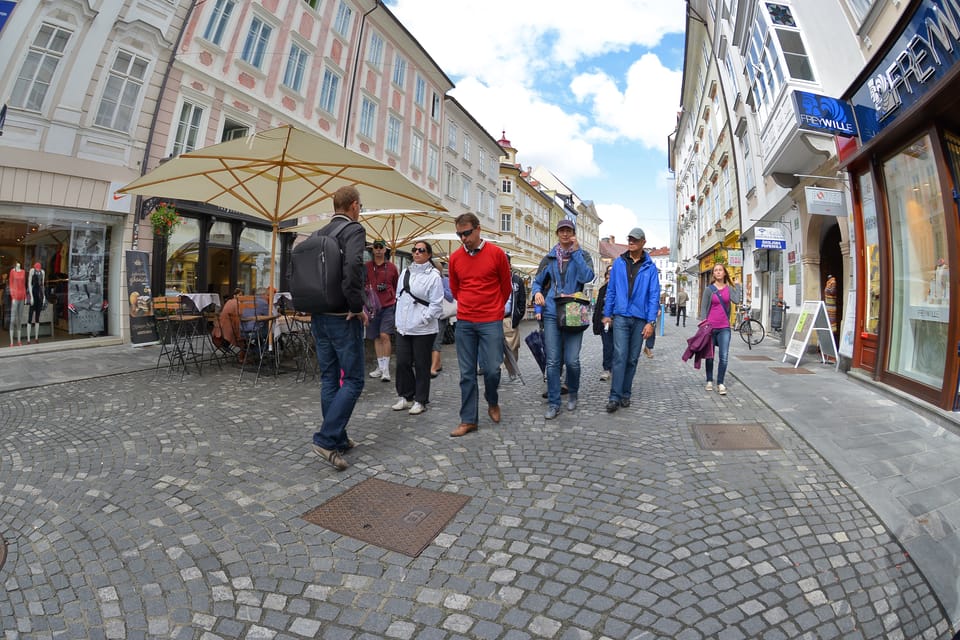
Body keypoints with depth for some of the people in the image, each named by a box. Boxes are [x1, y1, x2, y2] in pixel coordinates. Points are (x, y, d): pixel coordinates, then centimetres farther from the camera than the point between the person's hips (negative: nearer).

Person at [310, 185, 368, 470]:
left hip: (319, 318, 8)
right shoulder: (354, 229, -8)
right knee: (352, 380, 1)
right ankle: (326, 439, -5)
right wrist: (357, 306, -19)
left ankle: (338, 439, 21)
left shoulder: (318, 235, 13)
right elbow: (352, 265, -27)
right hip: (343, 318, -7)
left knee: (329, 379, 12)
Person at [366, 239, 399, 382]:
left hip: (388, 306, -2)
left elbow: (397, 287, 11)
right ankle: (380, 367, 22)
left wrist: (394, 298, 8)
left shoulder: (391, 267, 4)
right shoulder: (366, 267, 5)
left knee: (384, 335, -12)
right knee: (376, 338, 10)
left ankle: (386, 369, -3)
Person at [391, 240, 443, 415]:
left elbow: (436, 305, -11)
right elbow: (399, 297, 17)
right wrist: (399, 319, 10)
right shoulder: (405, 272, 12)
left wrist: (422, 319, -14)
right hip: (403, 328, 6)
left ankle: (420, 401, 18)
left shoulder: (433, 276, -8)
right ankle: (406, 396, 26)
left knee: (421, 366, 4)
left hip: (424, 330, -6)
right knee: (402, 363, 9)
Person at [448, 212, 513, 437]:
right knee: (467, 373, 5)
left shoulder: (496, 253, -3)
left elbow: (506, 286, 8)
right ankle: (468, 420, 15)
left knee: (492, 369, -4)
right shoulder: (455, 258, 5)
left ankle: (492, 403, 27)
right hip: (464, 323, 3)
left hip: (491, 322, -2)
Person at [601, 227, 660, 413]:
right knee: (620, 356, -10)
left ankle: (625, 394, 19)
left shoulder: (650, 267, 3)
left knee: (632, 359, 8)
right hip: (621, 316, -1)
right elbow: (611, 290, 8)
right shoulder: (619, 263, 6)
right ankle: (615, 397, -8)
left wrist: (650, 322, -6)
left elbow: (654, 295, 1)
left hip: (640, 319, 1)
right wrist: (607, 314, 6)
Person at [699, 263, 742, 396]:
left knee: (724, 357, -6)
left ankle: (720, 384, 2)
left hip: (724, 328, 1)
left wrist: (737, 285, -1)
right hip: (710, 326, -1)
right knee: (710, 356, 9)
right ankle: (709, 381, 22)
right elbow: (703, 308, -1)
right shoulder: (709, 289, 1)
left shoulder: (729, 288, 6)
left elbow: (737, 300, -13)